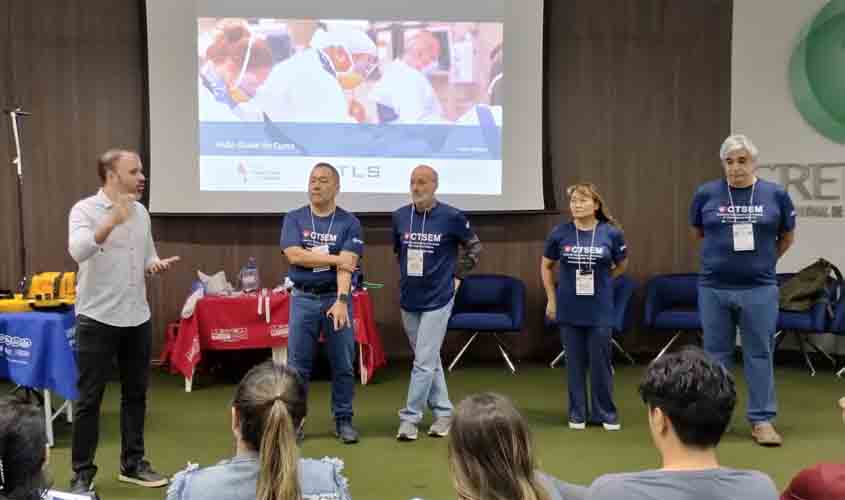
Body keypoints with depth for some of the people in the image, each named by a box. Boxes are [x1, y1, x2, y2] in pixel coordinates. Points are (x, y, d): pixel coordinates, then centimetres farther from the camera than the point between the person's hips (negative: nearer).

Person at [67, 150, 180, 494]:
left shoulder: (141, 212, 9)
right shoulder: (84, 210, -10)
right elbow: (78, 251, -29)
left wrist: (156, 265, -5)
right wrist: (112, 221, -41)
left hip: (137, 318, 6)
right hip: (97, 319, -6)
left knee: (135, 394, 13)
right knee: (89, 399, 2)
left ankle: (133, 464, 26)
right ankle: (82, 473, 12)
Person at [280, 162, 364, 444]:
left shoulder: (349, 223, -2)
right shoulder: (294, 219, 3)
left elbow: (346, 265, -13)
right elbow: (294, 255, -12)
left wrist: (342, 300, -26)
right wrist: (334, 258, -13)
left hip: (337, 297, 0)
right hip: (303, 298, 1)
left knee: (343, 365, 6)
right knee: (297, 365, 5)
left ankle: (343, 420, 19)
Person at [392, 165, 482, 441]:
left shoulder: (452, 217, -9)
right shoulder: (400, 216, 1)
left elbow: (474, 247, 3)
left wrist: (457, 275, 0)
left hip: (437, 299, -5)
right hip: (409, 299, 5)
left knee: (424, 361, -6)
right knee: (430, 360, 13)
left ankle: (410, 418, 2)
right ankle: (443, 412, 25)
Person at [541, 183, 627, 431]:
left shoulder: (611, 233, -5)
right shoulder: (560, 233, -4)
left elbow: (622, 264, 12)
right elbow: (546, 266, 10)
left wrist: (601, 281, 7)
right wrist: (551, 299, 7)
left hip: (600, 310, -1)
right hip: (569, 310, 1)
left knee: (601, 362, 6)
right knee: (575, 363, 9)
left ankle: (606, 413, 20)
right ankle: (577, 413, 21)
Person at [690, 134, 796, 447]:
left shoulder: (775, 194, 0)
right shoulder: (706, 194, -1)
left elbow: (788, 237, 14)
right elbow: (697, 233, 15)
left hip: (760, 288, 0)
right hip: (714, 288, 1)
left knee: (759, 354, 5)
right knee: (716, 354, 10)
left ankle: (762, 420, 14)